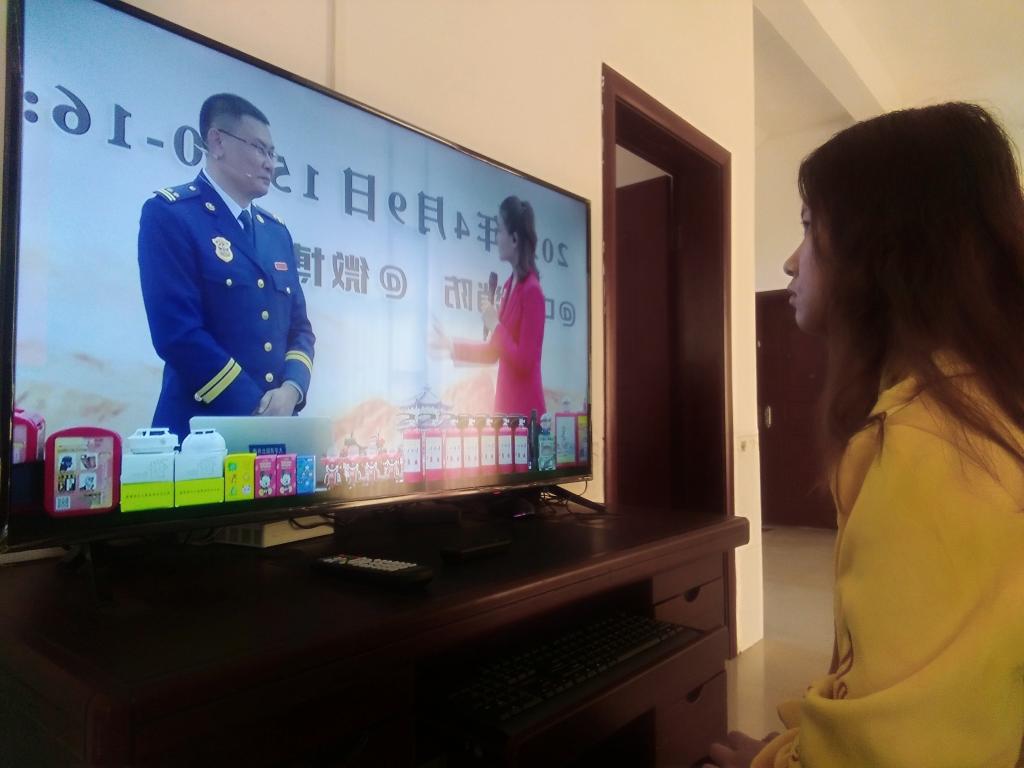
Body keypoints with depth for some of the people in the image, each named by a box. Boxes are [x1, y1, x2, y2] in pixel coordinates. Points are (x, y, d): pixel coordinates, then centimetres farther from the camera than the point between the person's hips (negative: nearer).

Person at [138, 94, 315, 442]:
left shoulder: (276, 230, 14)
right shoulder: (169, 213, -5)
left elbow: (299, 326, 12)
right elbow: (178, 332, -15)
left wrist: (290, 391, -7)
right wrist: (255, 407, -16)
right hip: (203, 430, -6)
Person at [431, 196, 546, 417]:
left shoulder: (531, 291, -16)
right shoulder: (509, 285, 10)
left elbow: (524, 362, -19)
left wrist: (495, 326, -18)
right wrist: (451, 345, 12)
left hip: (525, 410, -8)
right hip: (504, 406, 8)